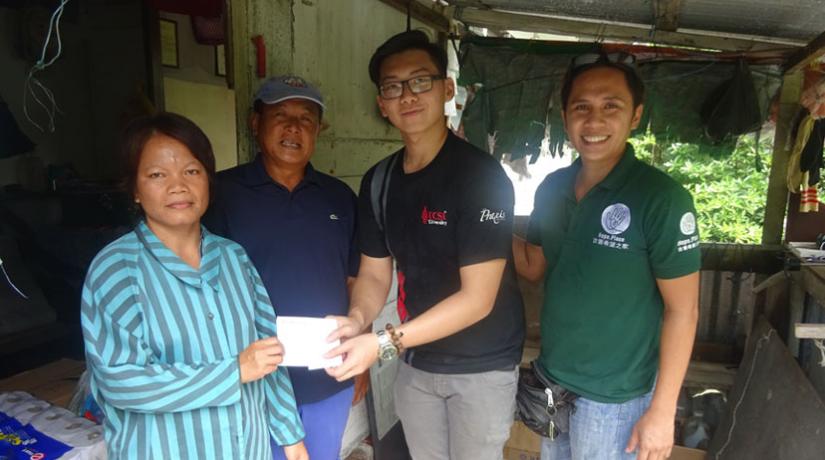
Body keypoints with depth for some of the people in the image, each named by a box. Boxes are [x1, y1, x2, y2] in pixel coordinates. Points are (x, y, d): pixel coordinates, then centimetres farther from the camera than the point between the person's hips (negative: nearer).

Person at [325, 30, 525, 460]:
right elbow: (374, 273, 4)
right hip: (415, 362, 5)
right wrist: (356, 319, -17)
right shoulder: (378, 181, -1)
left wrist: (384, 342, -28)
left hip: (481, 365, -5)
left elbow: (477, 298, -23)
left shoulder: (480, 175, -20)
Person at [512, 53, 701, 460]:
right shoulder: (551, 189, -3)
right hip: (550, 380, 5)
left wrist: (662, 410, -14)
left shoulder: (661, 198, -19)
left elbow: (682, 310, -15)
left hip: (613, 398, -5)